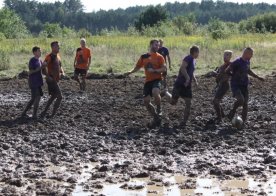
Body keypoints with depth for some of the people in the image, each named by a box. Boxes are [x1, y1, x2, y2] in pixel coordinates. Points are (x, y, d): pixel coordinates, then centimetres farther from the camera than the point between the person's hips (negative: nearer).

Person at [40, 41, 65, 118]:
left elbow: (60, 66, 25)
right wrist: (48, 77, -27)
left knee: (53, 96, 18)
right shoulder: (49, 57, -15)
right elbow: (44, 67, -23)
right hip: (51, 80, -9)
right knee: (60, 97, -10)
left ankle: (44, 112, 26)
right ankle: (53, 114, -2)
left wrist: (62, 72, 6)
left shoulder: (58, 56, 13)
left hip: (56, 80, 9)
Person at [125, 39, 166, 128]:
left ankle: (159, 110, -10)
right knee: (146, 101, -1)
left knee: (155, 92, -35)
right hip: (148, 81, 4)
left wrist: (154, 70, -20)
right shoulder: (144, 57, 10)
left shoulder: (159, 57, 1)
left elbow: (164, 69, -7)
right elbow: (137, 67, 16)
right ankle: (156, 118, 16)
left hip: (156, 79, -4)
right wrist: (130, 72, -2)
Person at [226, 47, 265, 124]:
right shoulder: (237, 62, -17)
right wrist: (235, 76, 3)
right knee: (240, 100, -27)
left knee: (245, 104, 0)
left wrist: (258, 77, 23)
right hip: (236, 86, -6)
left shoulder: (247, 61, 7)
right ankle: (233, 111, 1)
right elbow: (227, 71, -9)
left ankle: (243, 122, 10)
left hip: (244, 86, 7)